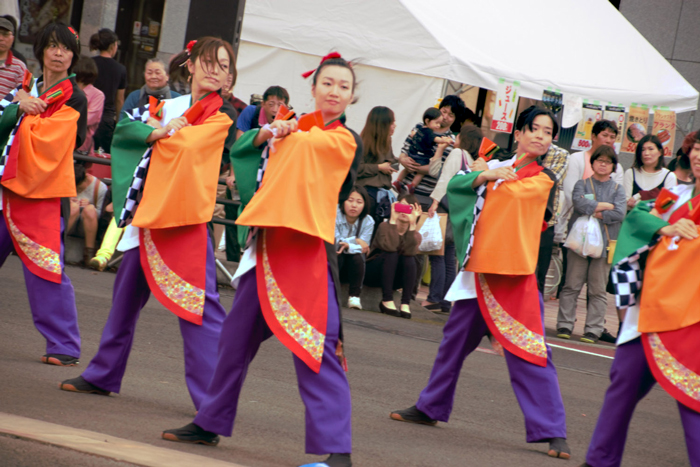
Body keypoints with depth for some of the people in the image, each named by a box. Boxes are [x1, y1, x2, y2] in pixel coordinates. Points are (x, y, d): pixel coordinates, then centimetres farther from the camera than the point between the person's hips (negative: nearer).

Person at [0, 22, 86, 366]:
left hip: (43, 191, -7)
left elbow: (41, 138, -13)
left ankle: (64, 347, -6)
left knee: (46, 267, -11)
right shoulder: (28, 89, 18)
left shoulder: (73, 99, -3)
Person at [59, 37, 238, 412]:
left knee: (198, 304, -13)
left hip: (186, 220, -7)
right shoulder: (168, 105, 14)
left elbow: (186, 145, -17)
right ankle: (103, 375, 33)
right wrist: (156, 132, -13)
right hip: (150, 214, 7)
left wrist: (160, 129, 0)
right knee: (126, 295, 17)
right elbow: (124, 130, 3)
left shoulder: (220, 117, -2)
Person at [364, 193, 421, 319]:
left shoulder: (415, 235, 0)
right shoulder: (385, 226, -8)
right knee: (391, 254, -30)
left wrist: (412, 224, -28)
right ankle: (387, 301, -32)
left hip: (395, 278, 3)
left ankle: (405, 303, -29)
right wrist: (393, 220, -29)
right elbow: (390, 247, -29)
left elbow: (410, 251, -23)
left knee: (410, 260, -26)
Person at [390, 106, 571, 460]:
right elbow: (455, 185, 3)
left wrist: (484, 172, 7)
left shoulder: (544, 178, 4)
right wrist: (486, 174, -12)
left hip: (515, 275, -5)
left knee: (530, 351, -11)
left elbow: (511, 191, -8)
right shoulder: (497, 166, 14)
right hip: (479, 269, 5)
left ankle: (552, 432, -10)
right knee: (455, 340, 16)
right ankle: (431, 408, 34)